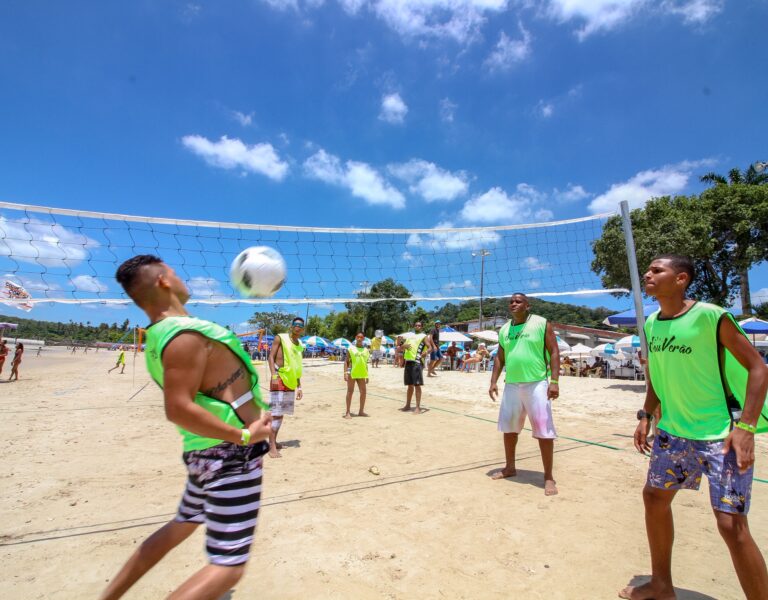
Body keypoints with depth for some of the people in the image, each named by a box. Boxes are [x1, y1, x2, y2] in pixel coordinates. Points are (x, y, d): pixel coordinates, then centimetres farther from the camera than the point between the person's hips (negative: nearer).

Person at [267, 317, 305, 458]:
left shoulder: (300, 345, 15)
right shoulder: (280, 338, -3)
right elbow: (271, 357, -10)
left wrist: (299, 386, 16)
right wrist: (274, 375, -22)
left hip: (291, 382, 7)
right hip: (279, 379, -7)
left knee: (281, 413, 12)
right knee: (275, 413, -9)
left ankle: (273, 441, 23)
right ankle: (272, 447, -8)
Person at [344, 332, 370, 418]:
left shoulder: (366, 350, 10)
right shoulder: (351, 349, 0)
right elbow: (346, 361, -2)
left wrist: (367, 375, 14)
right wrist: (345, 373, -12)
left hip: (361, 374, 4)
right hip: (351, 373, -4)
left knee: (363, 391, 6)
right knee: (350, 391, 1)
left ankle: (361, 411, 20)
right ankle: (348, 412, 7)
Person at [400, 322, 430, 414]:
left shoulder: (423, 336, 3)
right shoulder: (410, 336, 21)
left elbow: (430, 347, -8)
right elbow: (402, 347, 18)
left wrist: (426, 351, -31)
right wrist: (404, 346, -6)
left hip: (417, 362, -6)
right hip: (408, 361, 6)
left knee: (417, 385, -7)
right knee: (409, 385, 13)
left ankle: (418, 407, -4)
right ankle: (408, 405, 22)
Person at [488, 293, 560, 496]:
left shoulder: (542, 324, -4)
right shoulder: (504, 329, 11)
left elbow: (554, 353, -7)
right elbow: (500, 357, 15)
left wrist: (554, 381, -15)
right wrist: (493, 382, 7)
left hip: (536, 384, -5)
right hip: (511, 385, 6)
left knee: (544, 431, -2)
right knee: (509, 428, 13)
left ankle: (548, 477, 11)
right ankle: (510, 467, 30)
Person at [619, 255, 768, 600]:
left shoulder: (711, 316, -17)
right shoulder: (651, 324, 3)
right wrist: (646, 416, 9)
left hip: (721, 434, -7)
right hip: (674, 432, 7)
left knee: (731, 524, -9)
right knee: (654, 496, 14)